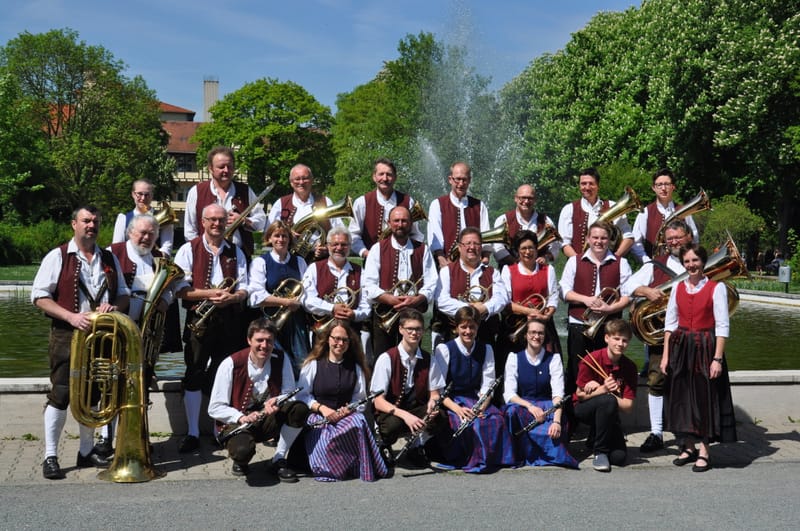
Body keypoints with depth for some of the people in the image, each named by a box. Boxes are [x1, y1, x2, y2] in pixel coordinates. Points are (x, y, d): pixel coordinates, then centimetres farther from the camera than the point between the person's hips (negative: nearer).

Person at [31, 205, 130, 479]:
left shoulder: (109, 259, 13)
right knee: (60, 396, -4)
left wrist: (114, 307, -6)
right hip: (67, 337, -5)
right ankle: (50, 457, 4)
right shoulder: (58, 257, -2)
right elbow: (39, 296, -7)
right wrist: (71, 316, -19)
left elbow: (124, 293, 18)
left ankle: (86, 451, 24)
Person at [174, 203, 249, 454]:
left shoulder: (236, 252, 13)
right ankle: (192, 433, 5)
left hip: (229, 320, 3)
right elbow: (180, 289, -6)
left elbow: (244, 289, 9)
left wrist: (232, 297, -13)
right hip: (199, 319, -3)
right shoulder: (188, 250, 3)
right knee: (195, 375, -2)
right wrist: (210, 293, -17)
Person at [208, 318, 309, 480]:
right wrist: (241, 418, -29)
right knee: (243, 450, -37)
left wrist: (277, 402, -27)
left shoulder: (281, 359, -6)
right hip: (236, 424, -4)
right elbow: (214, 408, -13)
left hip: (268, 421, 4)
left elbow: (290, 394, -3)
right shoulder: (231, 364, -15)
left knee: (300, 409, -23)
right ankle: (240, 461, 4)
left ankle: (278, 460, -6)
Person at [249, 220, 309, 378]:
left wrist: (298, 301, -10)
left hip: (296, 322, 3)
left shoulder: (299, 262, 15)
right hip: (271, 321, -3)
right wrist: (287, 302, -12)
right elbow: (256, 297, -10)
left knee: (302, 367, -5)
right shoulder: (260, 262, 1)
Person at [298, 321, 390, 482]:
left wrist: (349, 409, -12)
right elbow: (303, 395, 0)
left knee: (359, 422, -34)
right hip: (318, 418, -2)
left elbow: (360, 397, 10)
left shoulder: (355, 367, 14)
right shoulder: (313, 364, 5)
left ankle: (365, 468, -20)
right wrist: (321, 408, -16)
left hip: (347, 415, 2)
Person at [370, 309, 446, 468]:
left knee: (439, 417, -28)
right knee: (393, 424, -38)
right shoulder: (387, 359, -13)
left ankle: (416, 447, 1)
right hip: (390, 412, -3)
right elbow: (378, 401, -17)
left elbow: (434, 393, 5)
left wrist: (433, 401, -22)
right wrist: (404, 415, -33)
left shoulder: (428, 360, 1)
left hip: (417, 410, 4)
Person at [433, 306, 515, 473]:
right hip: (449, 402, -3)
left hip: (475, 400, 4)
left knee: (497, 420, -27)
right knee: (467, 423, -34)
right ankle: (471, 461, -19)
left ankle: (491, 458, -13)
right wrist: (457, 408, -24)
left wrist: (481, 407, -16)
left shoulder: (486, 350, 9)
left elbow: (487, 386, 5)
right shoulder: (444, 349, -3)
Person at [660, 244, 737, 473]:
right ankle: (688, 447, 22)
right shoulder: (678, 288, 7)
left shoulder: (717, 288, -5)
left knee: (705, 396, 1)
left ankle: (704, 451, 12)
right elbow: (670, 323, 8)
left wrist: (717, 358, -15)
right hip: (680, 348, 4)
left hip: (705, 348, -4)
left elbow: (722, 326, -9)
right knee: (681, 396, 8)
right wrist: (666, 355, 2)